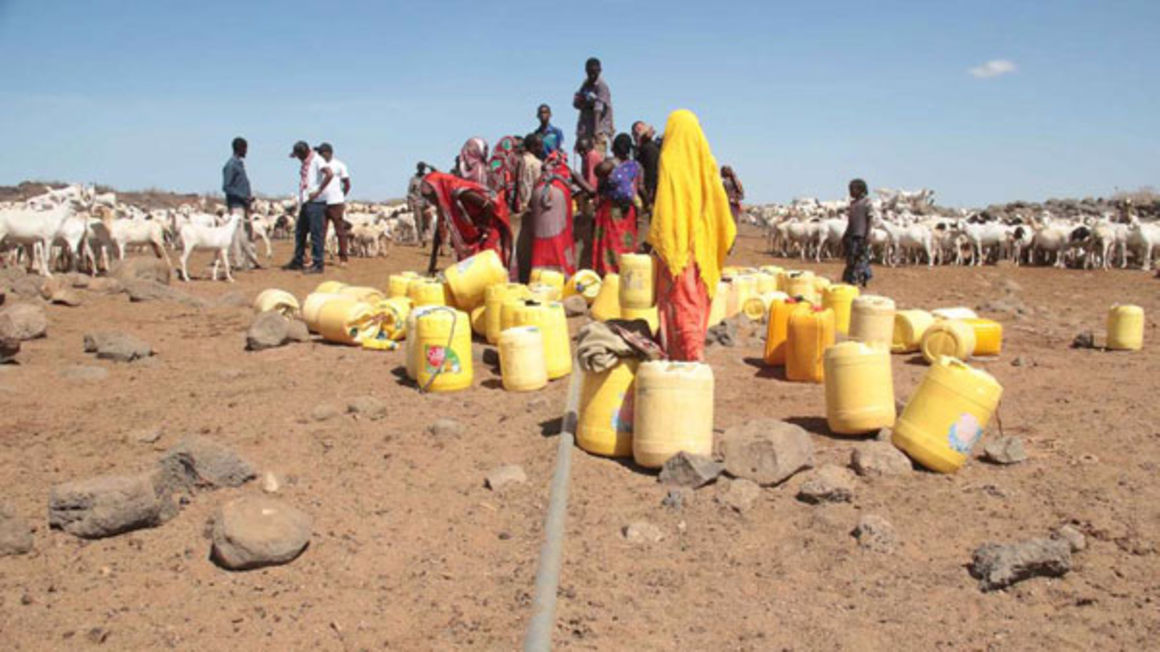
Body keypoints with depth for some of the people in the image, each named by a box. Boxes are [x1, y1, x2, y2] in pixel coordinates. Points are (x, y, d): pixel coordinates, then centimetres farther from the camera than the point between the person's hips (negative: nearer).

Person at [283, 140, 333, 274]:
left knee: (316, 234, -6)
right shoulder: (305, 163, 18)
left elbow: (329, 174, -24)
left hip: (315, 203, -10)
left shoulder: (316, 160, -9)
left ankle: (317, 264, -2)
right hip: (305, 203, 10)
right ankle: (298, 261, 25)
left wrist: (318, 191, -21)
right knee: (300, 232, 15)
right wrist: (300, 203, 16)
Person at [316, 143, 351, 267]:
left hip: (336, 202, -4)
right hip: (321, 203, 4)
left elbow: (347, 184, 5)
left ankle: (343, 258, 3)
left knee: (340, 231, -1)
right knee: (320, 231, 3)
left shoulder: (339, 165, 1)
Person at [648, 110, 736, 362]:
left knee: (680, 303, -1)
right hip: (702, 244, 6)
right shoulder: (707, 162, 5)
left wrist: (656, 241, -7)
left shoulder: (670, 161, -10)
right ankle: (696, 352, 23)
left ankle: (689, 356, -7)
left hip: (677, 244, -5)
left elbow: (663, 208, -14)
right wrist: (719, 241, 15)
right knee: (698, 301, 15)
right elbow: (720, 204, 7)